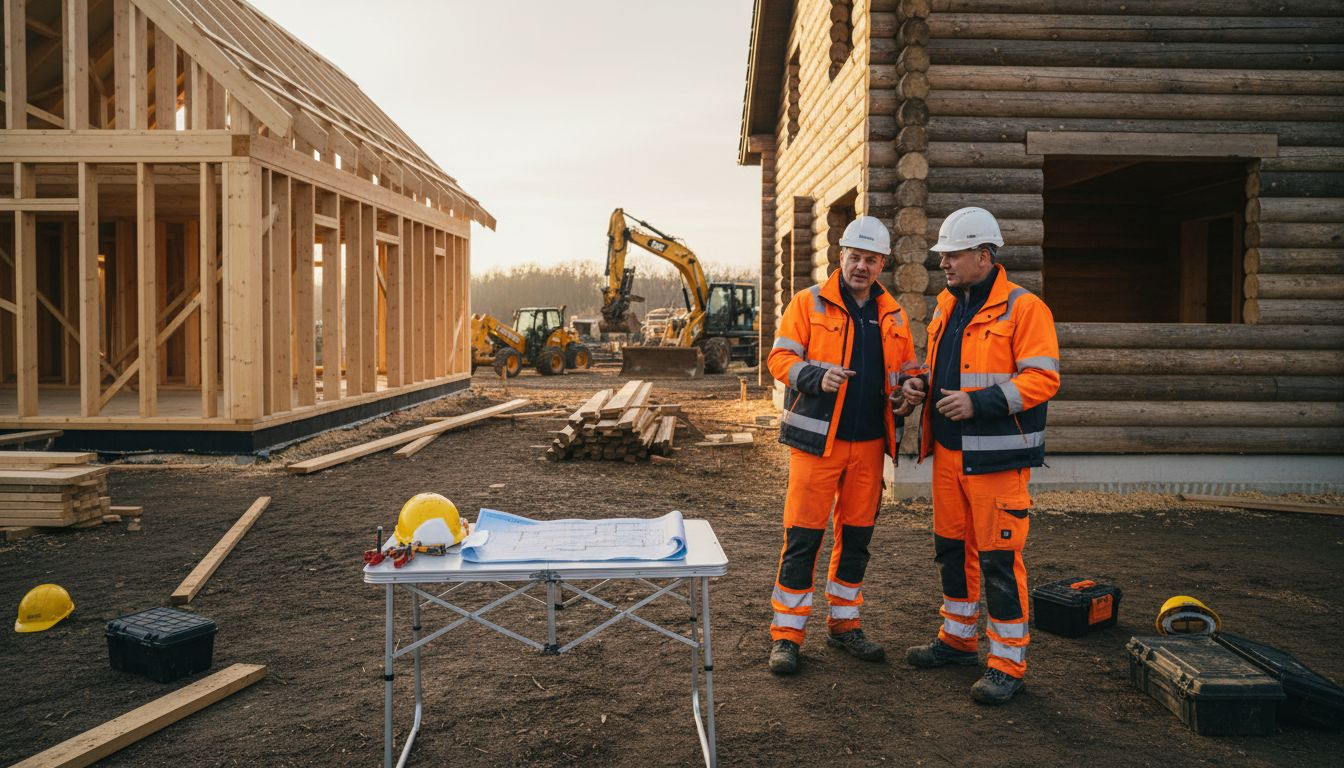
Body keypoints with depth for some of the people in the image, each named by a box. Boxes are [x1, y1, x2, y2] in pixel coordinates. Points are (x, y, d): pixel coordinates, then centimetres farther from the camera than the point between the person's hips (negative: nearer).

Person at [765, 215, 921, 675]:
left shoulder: (893, 317, 13)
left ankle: (844, 624, 28)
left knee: (857, 537, 13)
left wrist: (906, 396, -2)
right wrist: (816, 377, -23)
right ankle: (787, 634, 7)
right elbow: (780, 357, -5)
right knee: (803, 537, -3)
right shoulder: (808, 304, 0)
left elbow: (907, 370, 20)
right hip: (817, 440, -4)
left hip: (869, 444, 5)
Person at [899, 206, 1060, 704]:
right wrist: (920, 384, 3)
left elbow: (1043, 378, -16)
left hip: (996, 457, -8)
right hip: (948, 452, 8)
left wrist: (979, 402, -25)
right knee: (952, 547, 17)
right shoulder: (946, 306, 13)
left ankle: (1008, 663, 11)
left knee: (999, 559, -2)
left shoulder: (1023, 308, -10)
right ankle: (958, 638, 33)